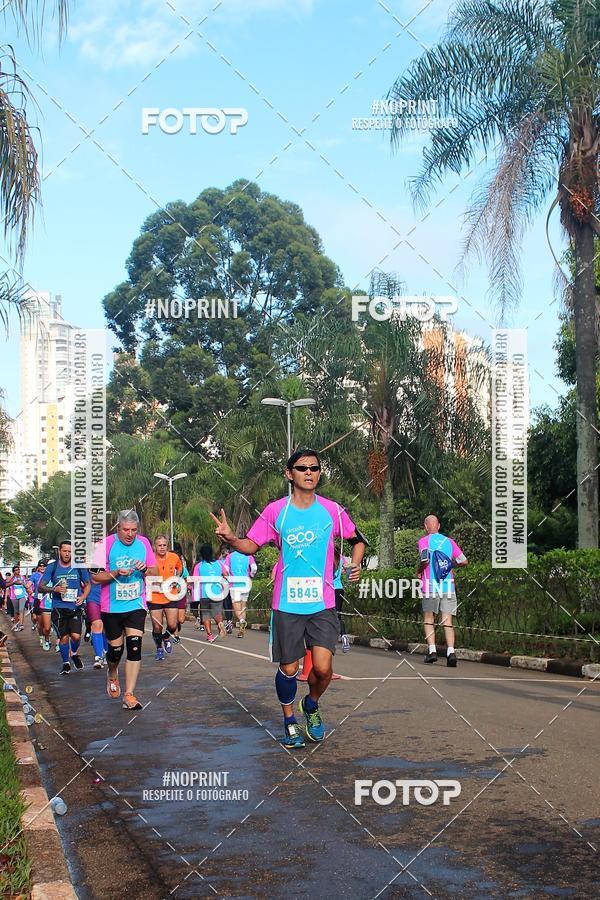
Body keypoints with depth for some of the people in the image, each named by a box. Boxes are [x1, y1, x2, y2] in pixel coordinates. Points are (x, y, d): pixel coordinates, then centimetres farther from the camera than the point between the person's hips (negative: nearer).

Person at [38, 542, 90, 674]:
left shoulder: (79, 567, 2)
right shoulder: (52, 568, 0)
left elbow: (87, 584, 13)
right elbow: (40, 587, 0)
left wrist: (83, 596, -6)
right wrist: (54, 589, -18)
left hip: (75, 607, 0)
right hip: (59, 608, 0)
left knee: (76, 636, -11)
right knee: (63, 637, 2)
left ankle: (75, 654, 22)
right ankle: (66, 663, 23)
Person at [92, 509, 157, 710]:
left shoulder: (143, 543, 2)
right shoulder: (107, 544, -8)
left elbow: (155, 572, 10)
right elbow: (95, 576, -7)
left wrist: (145, 569, -12)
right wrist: (116, 573, -22)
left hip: (136, 605, 1)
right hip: (111, 607, -1)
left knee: (135, 647, -10)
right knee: (116, 648, 7)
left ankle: (129, 695, -6)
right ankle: (112, 674, 42)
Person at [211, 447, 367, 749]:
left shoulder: (332, 510, 2)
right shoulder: (275, 510, 0)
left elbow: (358, 540, 15)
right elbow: (251, 545, 3)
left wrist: (355, 564, -3)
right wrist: (231, 538, -18)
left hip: (322, 603, 0)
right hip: (286, 603, 0)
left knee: (322, 667, -11)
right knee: (288, 668, 6)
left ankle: (312, 705, 22)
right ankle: (289, 722, 30)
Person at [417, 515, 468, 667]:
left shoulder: (424, 540, -1)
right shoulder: (449, 541, 11)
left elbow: (425, 559, -17)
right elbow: (463, 561, 10)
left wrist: (419, 571, 1)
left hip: (430, 585, -2)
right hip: (448, 586, 2)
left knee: (428, 619, 14)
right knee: (447, 621, 2)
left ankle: (432, 650, 4)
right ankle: (450, 651, -15)